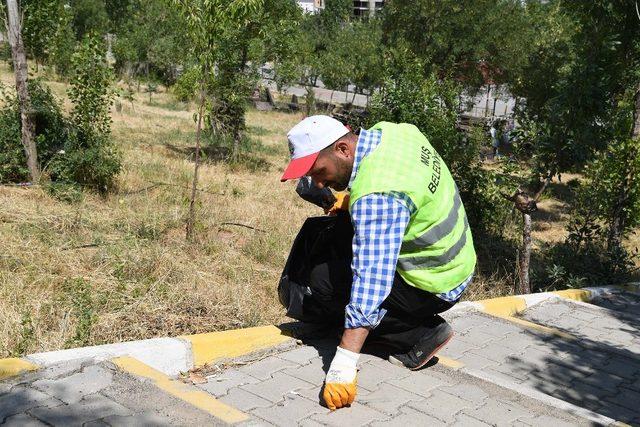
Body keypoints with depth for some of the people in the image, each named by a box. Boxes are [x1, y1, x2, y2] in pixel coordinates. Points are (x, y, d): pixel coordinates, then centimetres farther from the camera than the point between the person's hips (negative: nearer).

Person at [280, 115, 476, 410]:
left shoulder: (375, 198, -32)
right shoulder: (390, 130, -5)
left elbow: (371, 280, -38)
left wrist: (343, 365, -39)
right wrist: (352, 197, 10)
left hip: (433, 288, -10)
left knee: (323, 280, -9)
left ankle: (420, 335, -4)